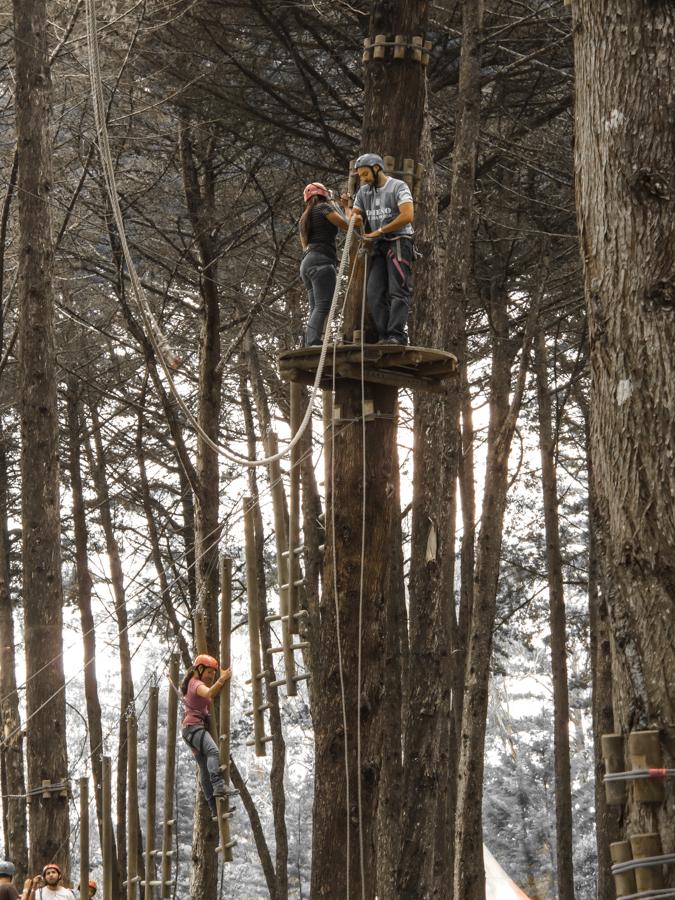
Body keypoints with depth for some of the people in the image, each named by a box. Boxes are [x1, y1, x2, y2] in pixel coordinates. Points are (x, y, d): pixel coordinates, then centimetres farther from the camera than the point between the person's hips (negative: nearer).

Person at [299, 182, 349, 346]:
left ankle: (309, 344, -13)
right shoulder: (324, 207, 5)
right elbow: (346, 225, 1)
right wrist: (338, 208, 18)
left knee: (315, 308, 1)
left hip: (306, 263, 9)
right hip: (322, 260, -9)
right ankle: (313, 342, -35)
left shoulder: (305, 217, 29)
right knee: (323, 305, -20)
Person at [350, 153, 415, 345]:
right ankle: (384, 336, -6)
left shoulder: (398, 187, -4)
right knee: (374, 293, -4)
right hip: (377, 247, 7)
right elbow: (354, 215, 21)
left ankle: (396, 335, -22)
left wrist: (379, 231, -14)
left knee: (398, 291, -14)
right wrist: (355, 218, -6)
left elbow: (407, 215, -16)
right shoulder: (363, 192, 16)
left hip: (398, 242, -7)